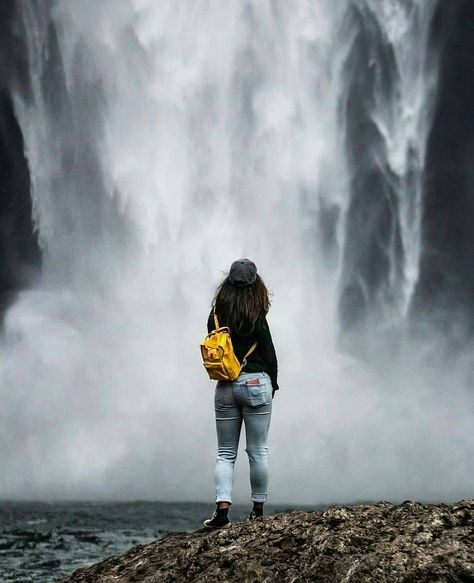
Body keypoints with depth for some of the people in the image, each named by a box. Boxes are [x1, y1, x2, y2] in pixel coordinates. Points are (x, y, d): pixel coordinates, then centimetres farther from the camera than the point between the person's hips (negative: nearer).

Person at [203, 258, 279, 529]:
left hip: (224, 388, 3)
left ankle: (222, 508, -7)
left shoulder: (216, 315, 2)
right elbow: (269, 352, -4)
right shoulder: (257, 318, -10)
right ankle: (258, 509, 9)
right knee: (258, 451, 5)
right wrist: (272, 384, 9)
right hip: (256, 383, -3)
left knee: (225, 453, 7)